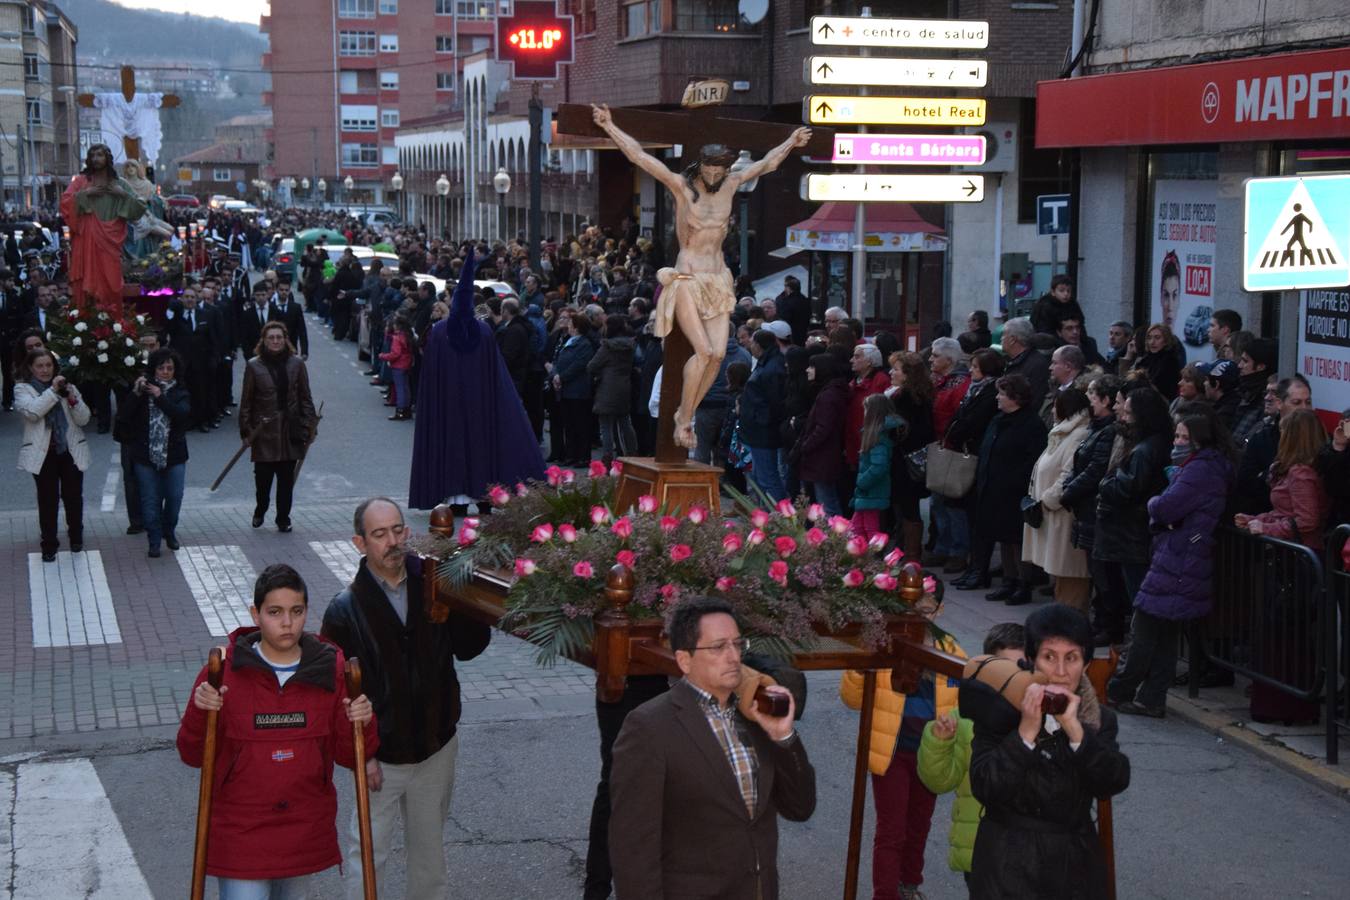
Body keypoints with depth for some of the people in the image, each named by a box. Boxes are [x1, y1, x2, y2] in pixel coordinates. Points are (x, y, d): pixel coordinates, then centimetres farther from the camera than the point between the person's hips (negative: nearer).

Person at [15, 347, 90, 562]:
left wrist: (73, 399, -15)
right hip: (43, 453, -2)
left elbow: (83, 419, 2)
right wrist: (53, 391, -22)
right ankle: (49, 545, 8)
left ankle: (76, 537, 29)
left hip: (71, 451, 2)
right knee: (48, 500, 0)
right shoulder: (23, 389, 1)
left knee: (73, 497, 9)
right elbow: (31, 411, -19)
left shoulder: (67, 386, 8)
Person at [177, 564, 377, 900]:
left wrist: (361, 724, -17)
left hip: (306, 832, 3)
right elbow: (194, 756, -3)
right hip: (240, 831, -3)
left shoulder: (331, 670, -3)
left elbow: (349, 757, 3)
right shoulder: (225, 671, -9)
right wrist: (199, 713, -22)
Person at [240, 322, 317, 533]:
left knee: (286, 478, 4)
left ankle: (283, 519, 17)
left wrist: (308, 426, 0)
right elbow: (246, 401, 2)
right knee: (263, 476, 2)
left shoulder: (296, 364, 2)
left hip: (290, 430, 1)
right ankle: (260, 511, 27)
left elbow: (305, 398, 6)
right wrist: (246, 429, -2)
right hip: (264, 430, -1)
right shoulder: (254, 366, -1)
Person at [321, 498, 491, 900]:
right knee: (369, 850, 4)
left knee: (429, 844, 20)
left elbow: (469, 648, -1)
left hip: (436, 745, 3)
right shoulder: (346, 609, -12)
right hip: (380, 755, -3)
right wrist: (360, 753, -13)